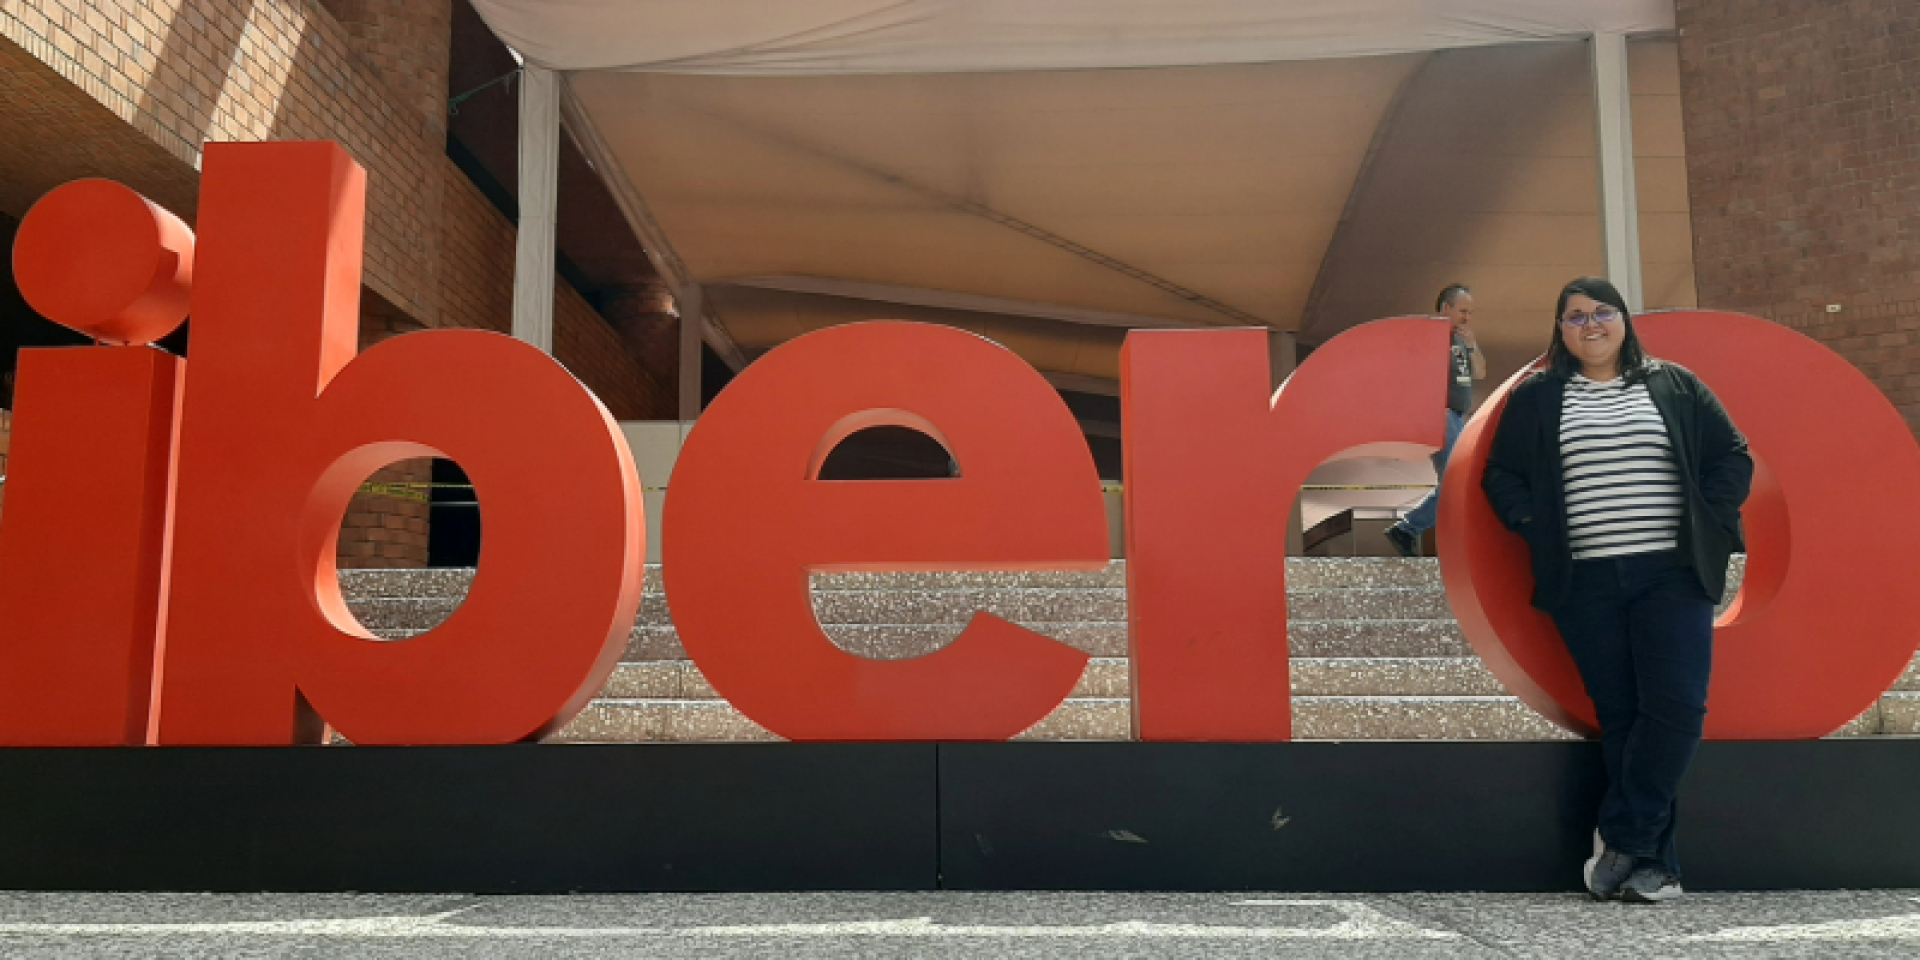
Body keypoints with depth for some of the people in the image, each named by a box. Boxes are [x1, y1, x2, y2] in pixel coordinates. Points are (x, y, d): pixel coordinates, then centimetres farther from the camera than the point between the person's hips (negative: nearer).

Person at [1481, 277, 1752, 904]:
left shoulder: (1675, 385, 11)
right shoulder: (1536, 398, 10)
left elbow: (1732, 458, 10)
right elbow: (1501, 474, 10)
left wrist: (1707, 526, -2)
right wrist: (1533, 526, -4)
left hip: (1672, 574, 0)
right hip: (1585, 583, 0)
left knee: (1676, 706, -12)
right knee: (1618, 716, 1)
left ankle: (1620, 839, -1)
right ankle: (1653, 860, 9)